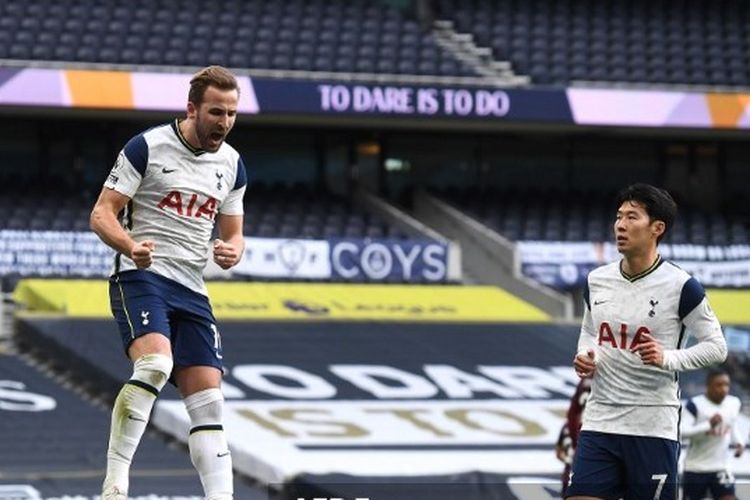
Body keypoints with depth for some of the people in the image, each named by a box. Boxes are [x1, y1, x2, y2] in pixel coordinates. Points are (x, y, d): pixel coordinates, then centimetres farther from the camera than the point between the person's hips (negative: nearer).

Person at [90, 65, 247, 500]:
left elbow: (233, 233, 20)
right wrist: (131, 246, -26)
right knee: (155, 363, -31)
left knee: (209, 403, -1)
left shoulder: (232, 164, 12)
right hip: (142, 277, -6)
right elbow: (102, 213, -6)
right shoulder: (147, 147, -5)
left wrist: (233, 252, -5)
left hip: (192, 290, 7)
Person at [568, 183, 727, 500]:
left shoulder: (680, 286, -8)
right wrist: (584, 357, 2)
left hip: (653, 428, -4)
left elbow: (716, 347, -4)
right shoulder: (597, 281, 7)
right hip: (599, 423, 4)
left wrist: (667, 358, -19)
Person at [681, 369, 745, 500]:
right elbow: (682, 431, -24)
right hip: (695, 468, -3)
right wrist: (709, 424, -32)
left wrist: (739, 442, 2)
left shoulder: (734, 403, 3)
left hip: (721, 467, 3)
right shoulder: (695, 404, -15)